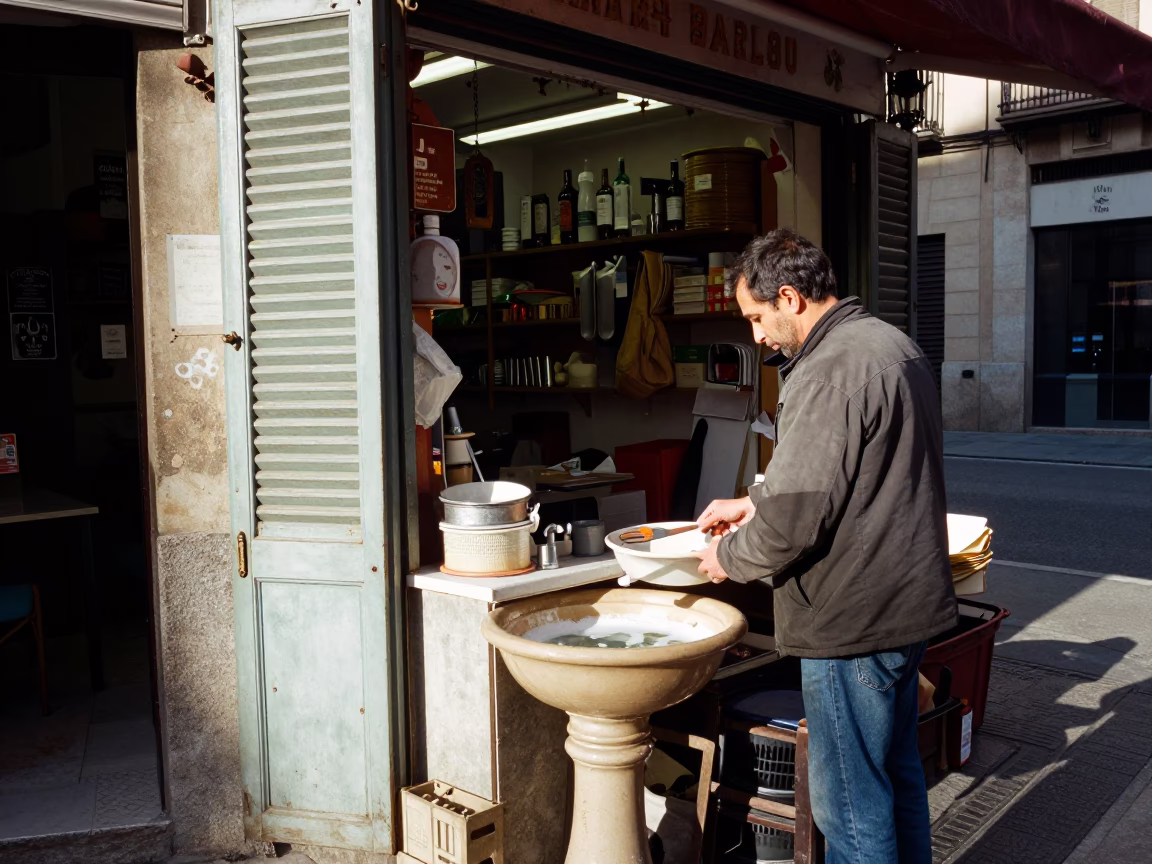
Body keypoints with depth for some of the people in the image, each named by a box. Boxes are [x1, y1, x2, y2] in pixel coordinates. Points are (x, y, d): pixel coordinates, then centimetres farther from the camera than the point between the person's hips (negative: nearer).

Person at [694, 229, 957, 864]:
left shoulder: (829, 372, -22)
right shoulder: (894, 345, 11)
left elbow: (795, 519, -24)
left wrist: (730, 557, -5)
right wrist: (754, 502, 15)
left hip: (852, 620, -10)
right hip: (908, 600, 10)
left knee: (850, 804, 3)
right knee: (897, 772, 24)